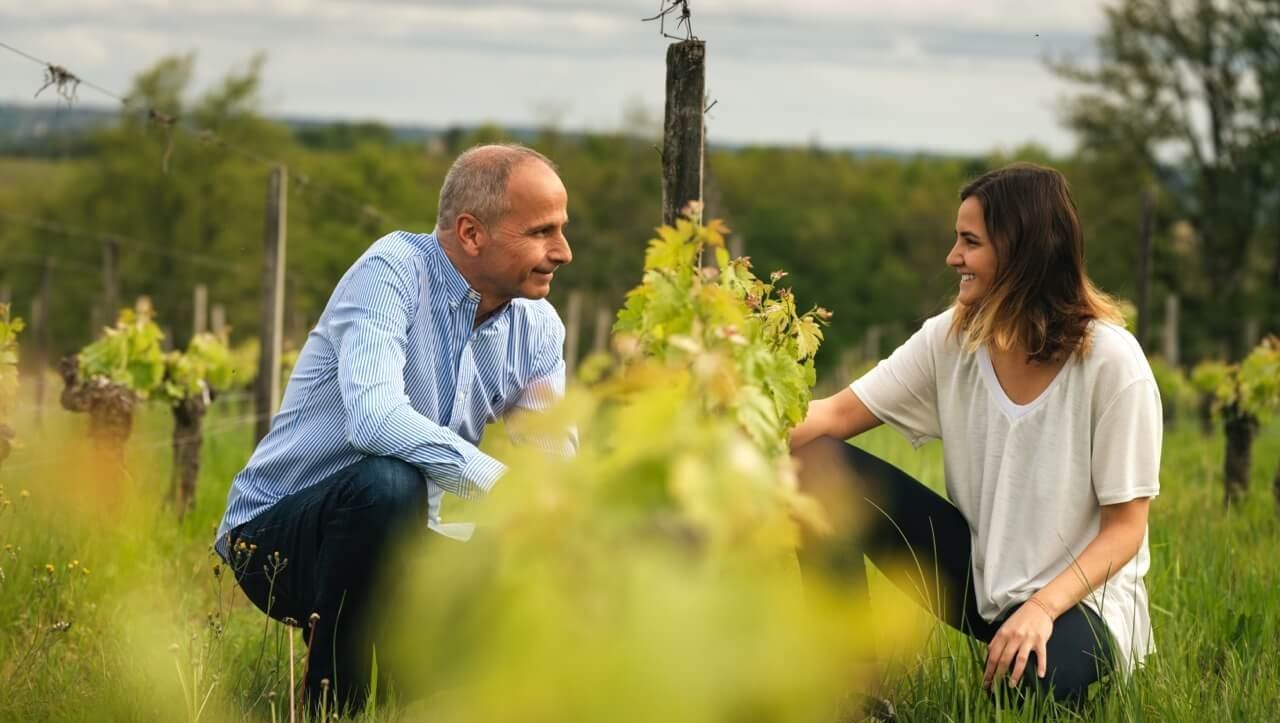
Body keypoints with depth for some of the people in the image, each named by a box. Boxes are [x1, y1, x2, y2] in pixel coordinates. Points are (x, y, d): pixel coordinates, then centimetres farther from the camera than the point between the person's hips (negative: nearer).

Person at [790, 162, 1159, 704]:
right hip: (978, 574, 6)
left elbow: (1125, 528, -15)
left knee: (1027, 681, -41)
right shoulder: (952, 339, -5)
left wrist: (1042, 607, -29)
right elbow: (837, 415, -9)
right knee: (823, 466, -12)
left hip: (1078, 597, -6)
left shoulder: (1110, 361, -19)